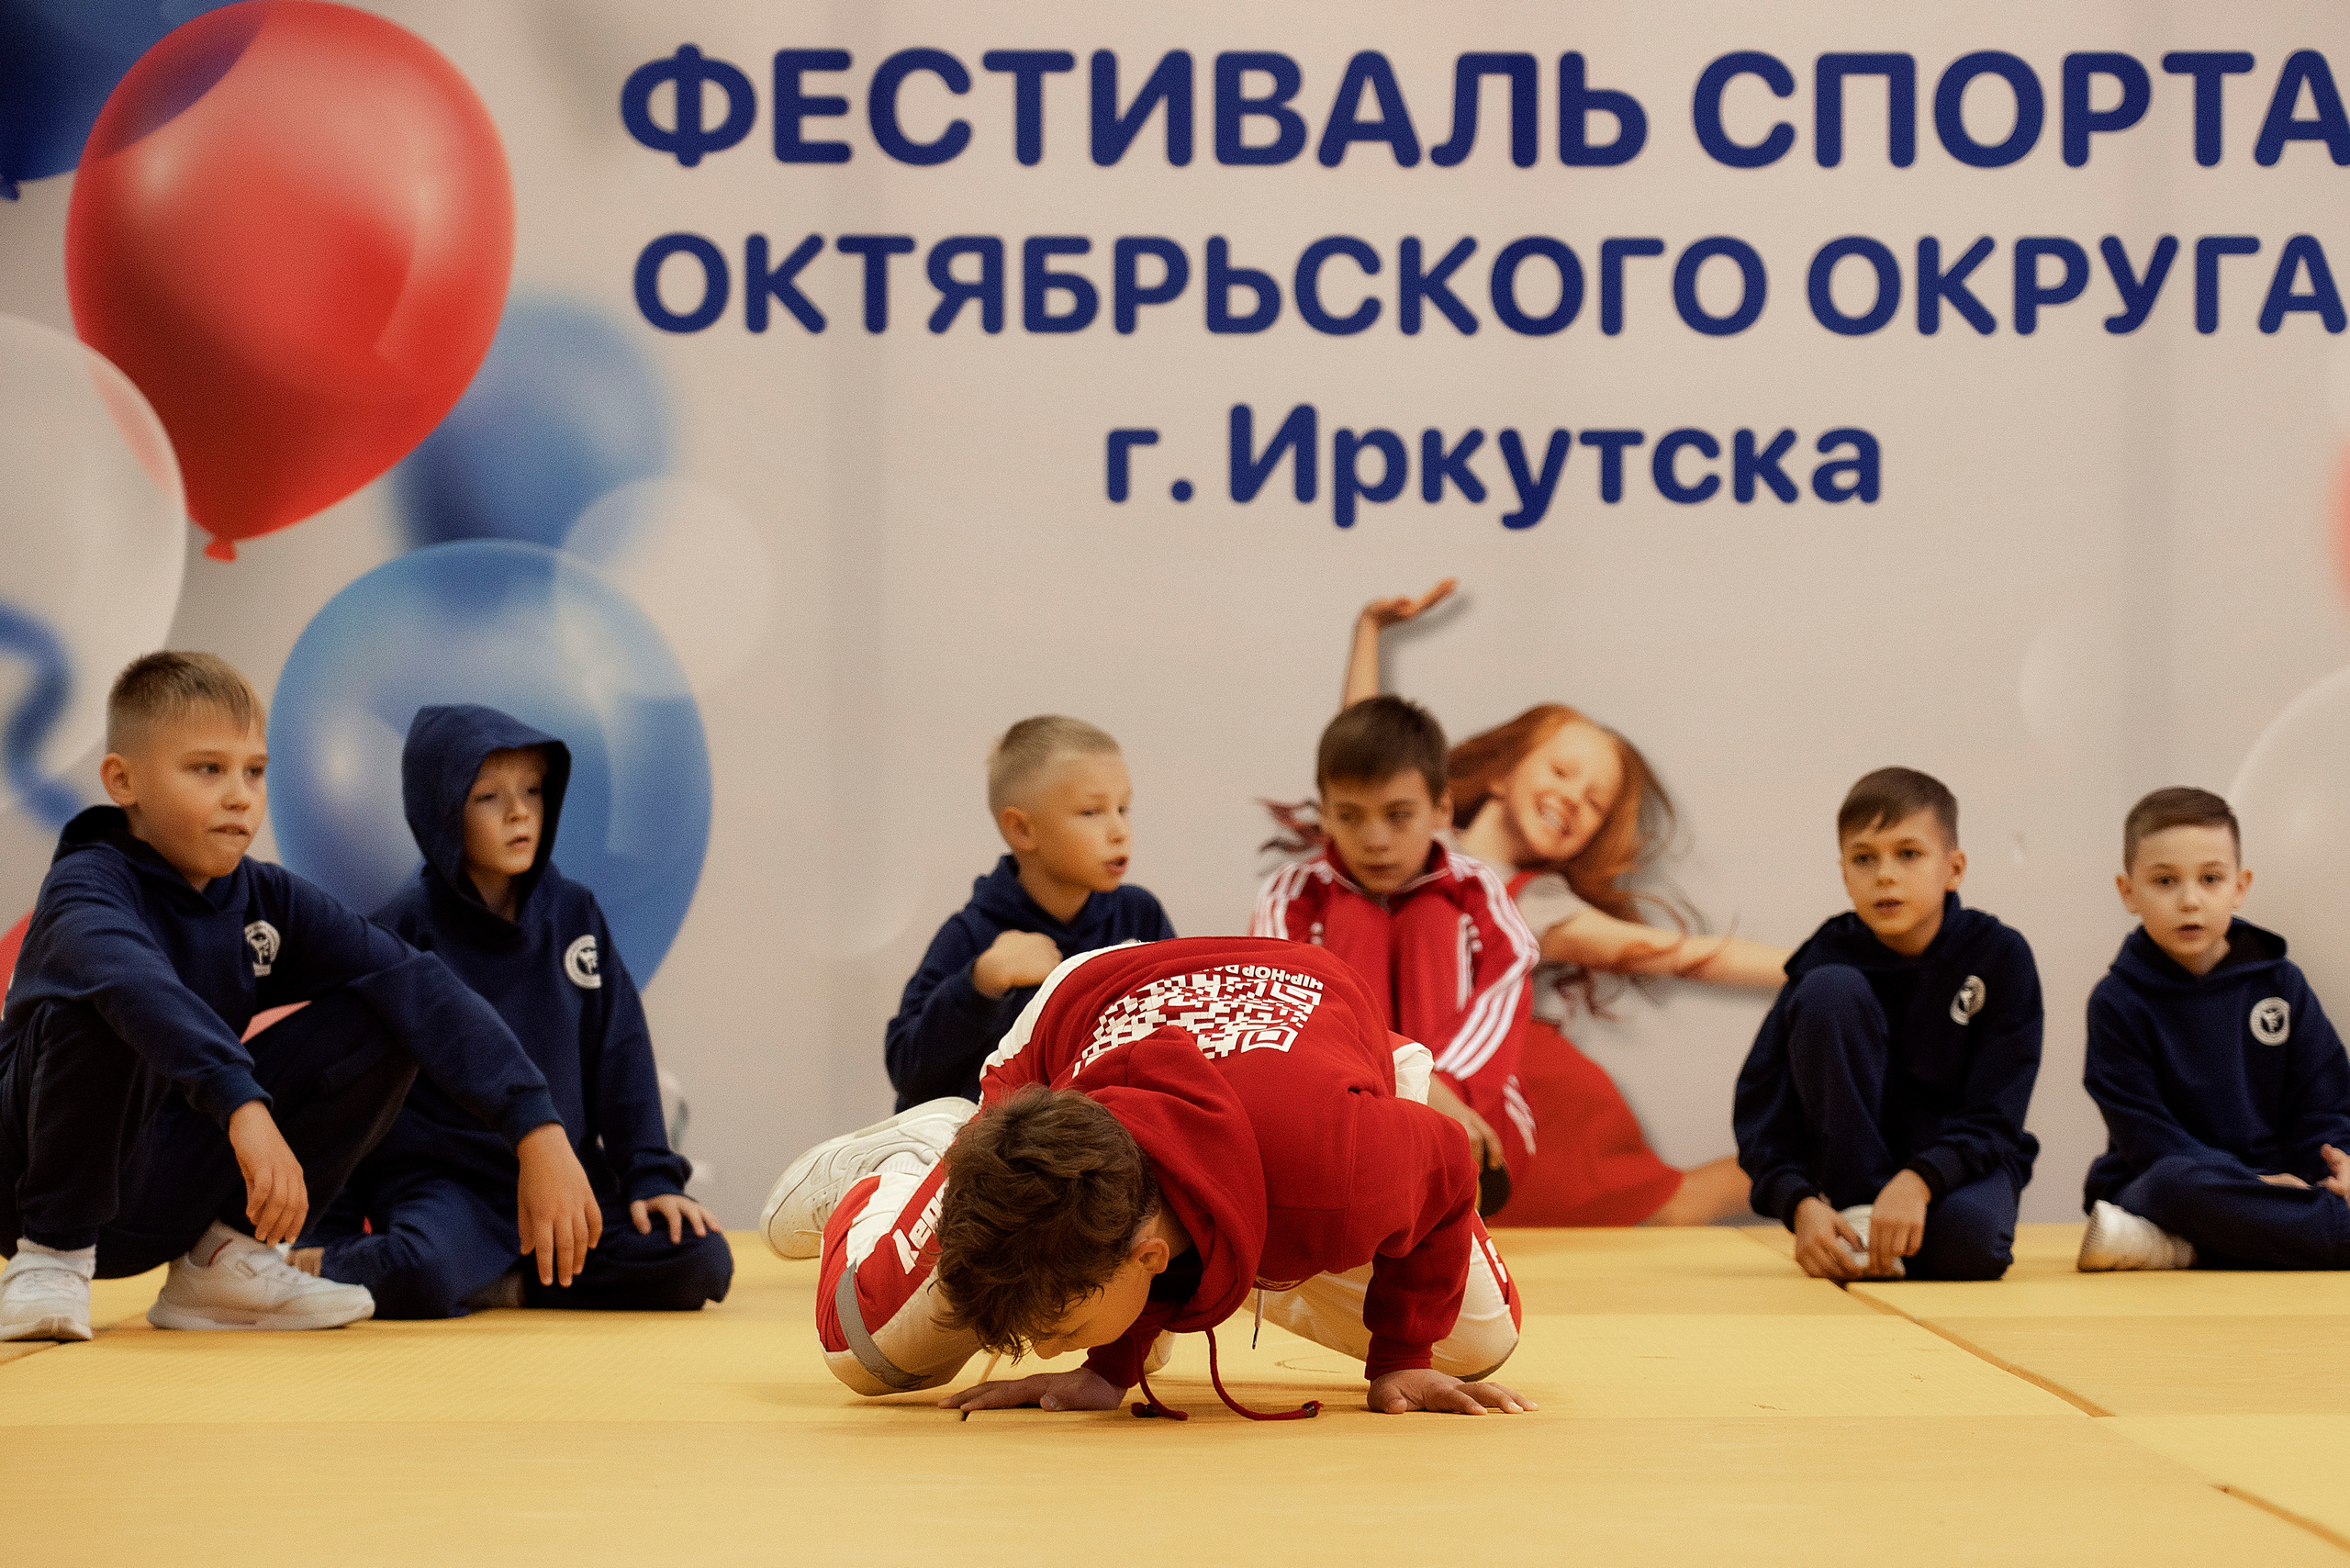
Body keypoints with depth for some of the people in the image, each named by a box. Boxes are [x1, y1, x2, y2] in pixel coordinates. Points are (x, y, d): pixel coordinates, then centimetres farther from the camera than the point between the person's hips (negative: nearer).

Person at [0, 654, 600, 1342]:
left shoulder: (267, 898, -1)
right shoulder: (87, 886, -18)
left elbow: (419, 987, -12)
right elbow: (135, 984, -43)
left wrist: (538, 1132, -25)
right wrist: (244, 1107, -58)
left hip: (169, 1194, 6)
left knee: (383, 1022, -8)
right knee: (101, 1012, -35)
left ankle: (221, 1261, 1)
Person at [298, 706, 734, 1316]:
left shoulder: (574, 913, 7)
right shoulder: (405, 928, -5)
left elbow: (621, 1054, 11)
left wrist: (652, 1177, 1)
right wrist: (329, 1233, -5)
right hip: (440, 1180, -5)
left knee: (700, 1264, -15)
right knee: (417, 1274, -37)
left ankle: (515, 1282, -1)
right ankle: (343, 1268, -3)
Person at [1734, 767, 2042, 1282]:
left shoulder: (2000, 955, -10)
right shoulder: (1828, 959, -9)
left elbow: (1994, 1118, -15)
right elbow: (1763, 1105, -14)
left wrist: (1918, 1181, -33)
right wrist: (1801, 1205, -32)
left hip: (1961, 1159, -1)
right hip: (1859, 1162, 1)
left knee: (1967, 1240, -39)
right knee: (1831, 990, -23)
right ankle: (1859, 1215, -21)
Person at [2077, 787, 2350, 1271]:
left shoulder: (2280, 984, 10)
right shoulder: (2119, 1001, -1)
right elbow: (2146, 1137, -9)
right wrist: (2251, 1185, -21)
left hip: (2275, 1185, 3)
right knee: (2180, 1181, -39)